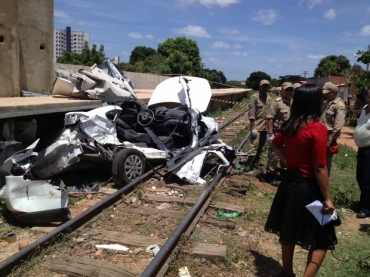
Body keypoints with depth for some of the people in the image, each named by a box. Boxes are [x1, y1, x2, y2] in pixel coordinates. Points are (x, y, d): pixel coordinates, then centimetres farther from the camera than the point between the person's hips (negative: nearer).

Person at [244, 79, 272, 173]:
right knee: (254, 145, -10)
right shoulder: (254, 97, -7)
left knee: (261, 146, 14)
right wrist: (253, 128, -17)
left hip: (265, 126, 6)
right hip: (257, 126, -6)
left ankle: (256, 161, 27)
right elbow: (251, 114, -12)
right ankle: (248, 164, -6)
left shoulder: (269, 98, 11)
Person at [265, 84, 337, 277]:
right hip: (309, 187, -7)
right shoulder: (318, 128, -20)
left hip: (290, 181, 7)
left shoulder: (290, 125, 1)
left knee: (289, 229, 21)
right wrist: (327, 198, -14)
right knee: (321, 238, 9)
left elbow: (275, 145, 20)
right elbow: (319, 168, -20)